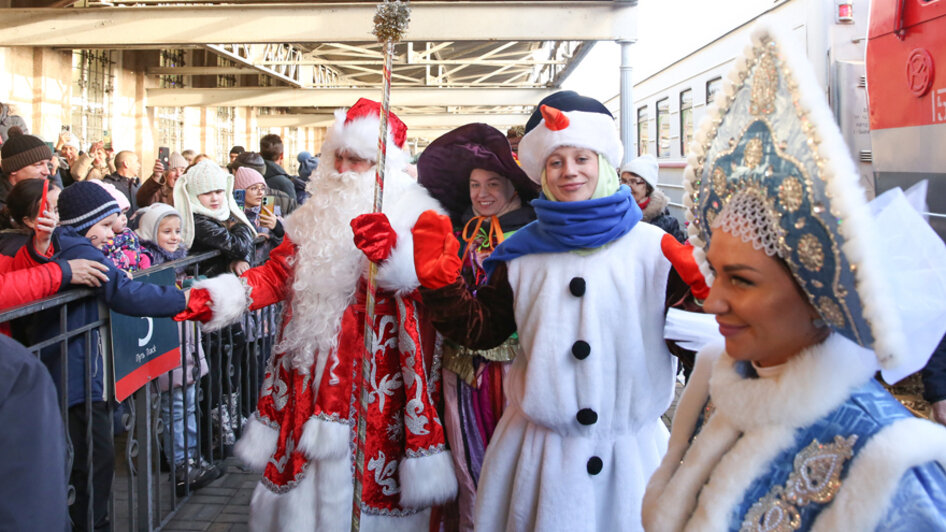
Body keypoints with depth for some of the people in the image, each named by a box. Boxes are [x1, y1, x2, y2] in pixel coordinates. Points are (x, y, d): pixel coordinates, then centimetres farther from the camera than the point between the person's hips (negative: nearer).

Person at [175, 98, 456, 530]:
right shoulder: (316, 215, 14)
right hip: (309, 371, 5)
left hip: (369, 376, -5)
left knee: (359, 478, -1)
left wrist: (390, 251, -44)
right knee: (300, 472, 11)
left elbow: (414, 273, -22)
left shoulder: (409, 214, -3)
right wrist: (214, 298, -1)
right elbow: (276, 274, 11)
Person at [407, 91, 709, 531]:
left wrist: (707, 291, -22)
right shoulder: (523, 255, 3)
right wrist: (439, 280, -5)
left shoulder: (652, 248, -5)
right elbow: (478, 329, 7)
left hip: (632, 449, -1)